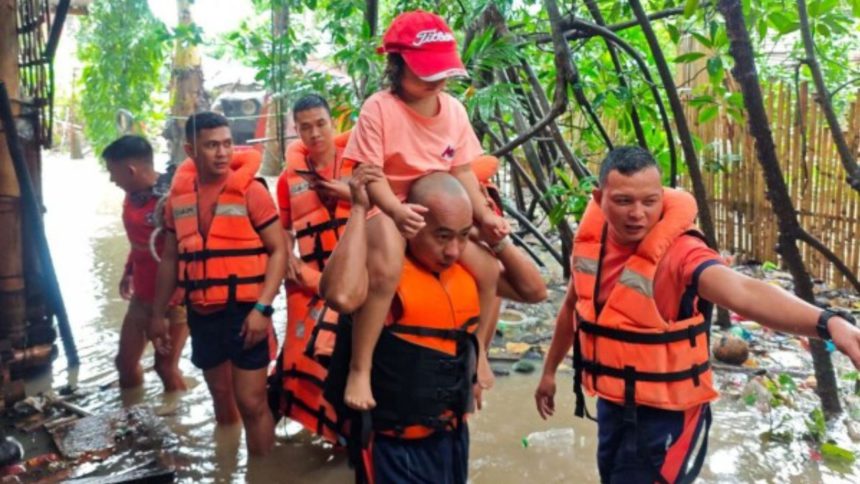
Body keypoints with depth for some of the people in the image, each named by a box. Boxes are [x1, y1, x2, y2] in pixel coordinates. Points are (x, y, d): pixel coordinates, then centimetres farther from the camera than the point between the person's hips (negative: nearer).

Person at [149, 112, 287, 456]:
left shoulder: (250, 189, -9)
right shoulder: (178, 196, 5)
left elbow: (278, 250, -10)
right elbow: (170, 258, 13)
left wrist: (262, 308, -19)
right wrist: (157, 314, 14)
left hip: (244, 311, -5)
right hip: (201, 314, 5)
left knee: (251, 402, -2)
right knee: (221, 395, 18)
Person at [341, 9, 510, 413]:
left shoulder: (454, 109, 3)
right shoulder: (379, 108, -16)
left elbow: (462, 171, 6)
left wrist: (483, 216, -6)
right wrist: (397, 210, -38)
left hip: (439, 209, 7)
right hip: (386, 209, -6)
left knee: (489, 269, -2)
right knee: (386, 270, -37)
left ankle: (476, 351, 25)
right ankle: (360, 371, -23)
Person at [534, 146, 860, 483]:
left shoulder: (679, 253, -26)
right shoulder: (589, 240, -7)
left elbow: (743, 293, -45)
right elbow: (573, 307, 11)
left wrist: (827, 322, -63)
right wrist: (550, 371, 21)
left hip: (665, 416, -6)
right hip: (611, 405, 6)